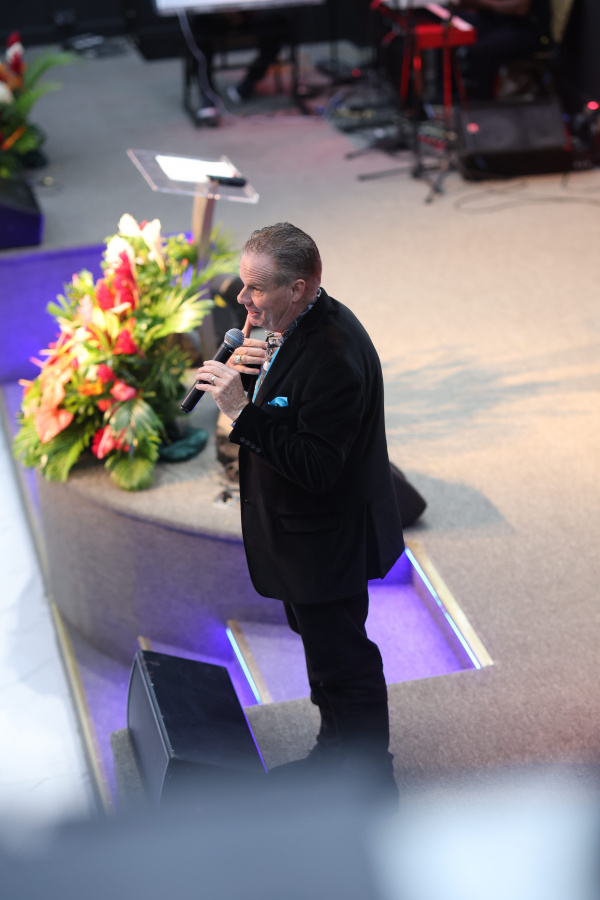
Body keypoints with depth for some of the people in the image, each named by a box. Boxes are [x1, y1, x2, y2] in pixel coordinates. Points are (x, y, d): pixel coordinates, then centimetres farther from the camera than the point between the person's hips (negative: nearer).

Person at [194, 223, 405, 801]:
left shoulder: (334, 357, -32)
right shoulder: (293, 326, -1)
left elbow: (316, 467, -32)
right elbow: (285, 412, 10)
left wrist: (242, 411, -34)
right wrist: (247, 372, -11)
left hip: (327, 543, -10)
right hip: (306, 536, 10)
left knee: (344, 665, 6)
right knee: (320, 645, 25)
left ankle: (371, 790, 26)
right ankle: (334, 754, 46)